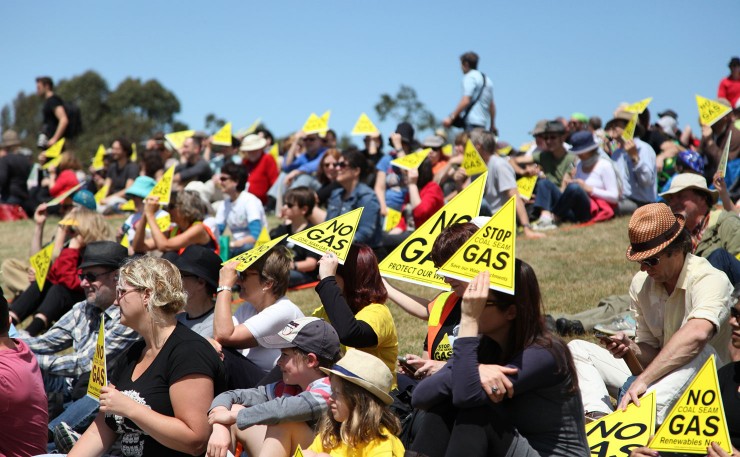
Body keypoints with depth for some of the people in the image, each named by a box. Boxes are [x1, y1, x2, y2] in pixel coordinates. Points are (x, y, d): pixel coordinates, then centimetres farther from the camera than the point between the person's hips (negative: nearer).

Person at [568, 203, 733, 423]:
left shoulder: (711, 280, -18)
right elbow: (652, 353, 8)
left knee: (701, 353, -38)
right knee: (577, 350, -3)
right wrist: (630, 348, -17)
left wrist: (643, 380, -41)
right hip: (656, 384, 6)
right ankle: (599, 416, -30)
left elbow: (697, 333, -39)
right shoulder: (641, 283, 2)